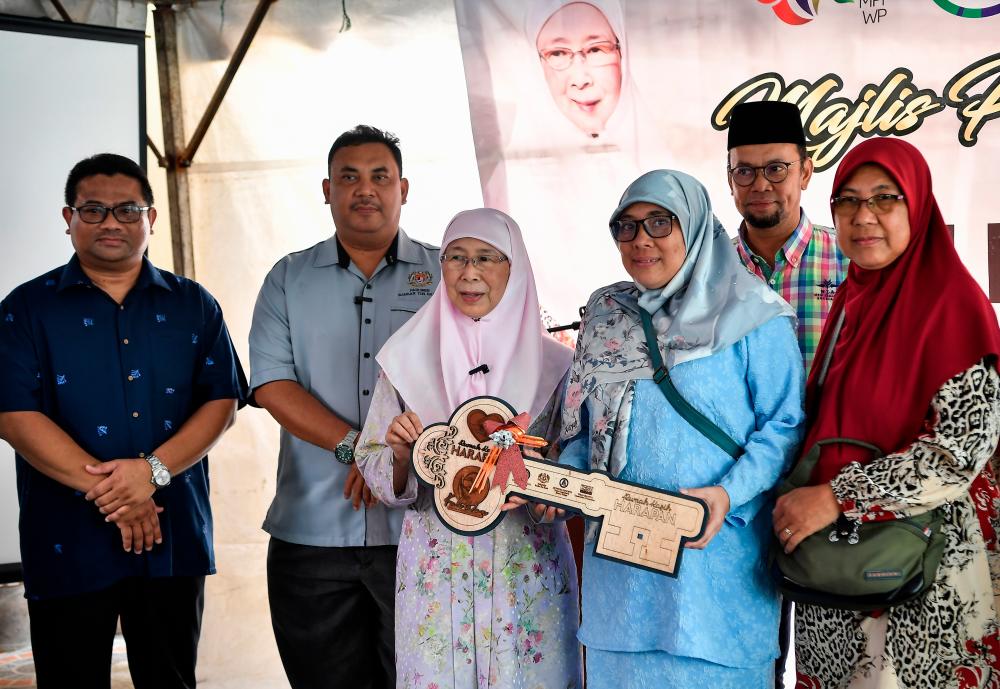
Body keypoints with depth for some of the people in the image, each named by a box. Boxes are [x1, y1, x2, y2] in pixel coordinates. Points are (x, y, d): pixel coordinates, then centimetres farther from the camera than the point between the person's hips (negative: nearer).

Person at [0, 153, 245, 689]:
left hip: (175, 540, 2)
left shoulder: (193, 306, 8)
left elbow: (221, 402, 0)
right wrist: (106, 490, -16)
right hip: (67, 544, -1)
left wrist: (153, 471, -16)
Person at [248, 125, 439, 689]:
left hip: (420, 529, -1)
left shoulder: (444, 274, 7)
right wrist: (356, 446, -15)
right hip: (313, 532, 1)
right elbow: (272, 383, -3)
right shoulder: (289, 280, 10)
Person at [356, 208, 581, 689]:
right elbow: (374, 473, 5)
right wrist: (401, 454, -15)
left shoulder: (553, 364, -1)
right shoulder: (408, 359, 2)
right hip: (435, 573, 0)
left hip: (529, 573, 0)